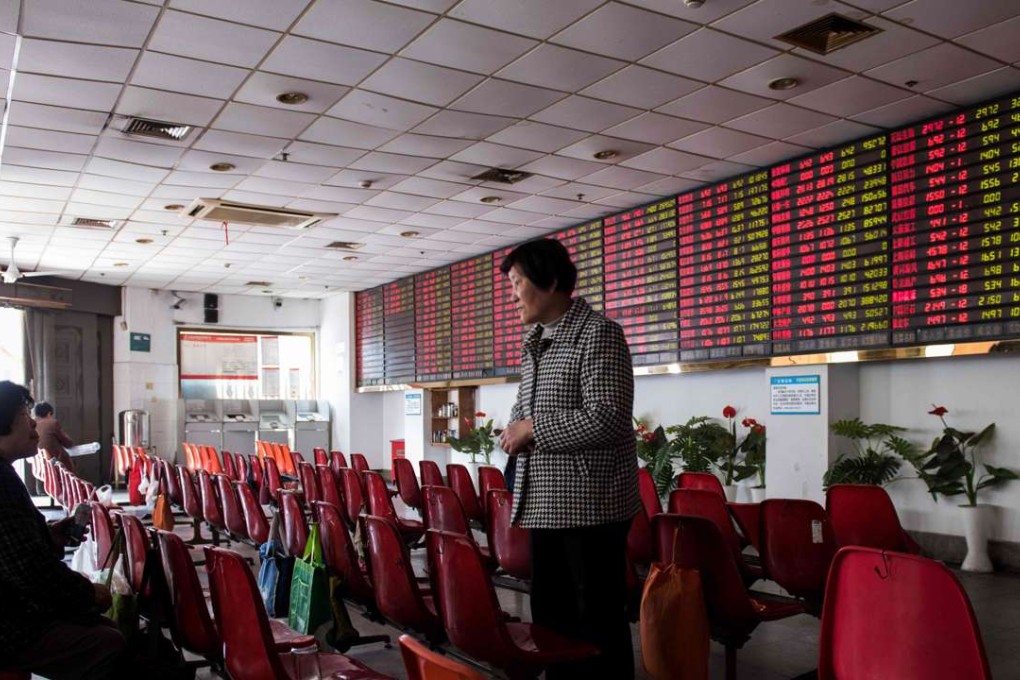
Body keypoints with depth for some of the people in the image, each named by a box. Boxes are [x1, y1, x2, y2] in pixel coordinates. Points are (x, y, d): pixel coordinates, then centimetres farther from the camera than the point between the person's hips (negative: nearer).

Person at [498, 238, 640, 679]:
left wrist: (532, 429, -14)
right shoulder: (535, 344, 14)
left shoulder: (598, 334, -12)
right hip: (544, 503, 9)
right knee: (550, 615, 17)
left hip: (591, 505, -8)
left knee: (599, 621, 2)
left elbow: (608, 419, -22)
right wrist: (515, 430, 1)